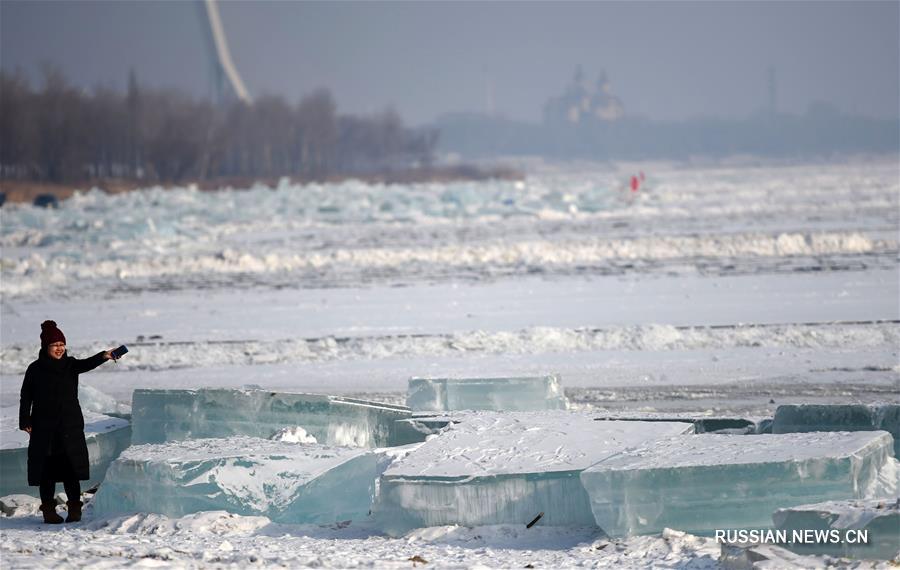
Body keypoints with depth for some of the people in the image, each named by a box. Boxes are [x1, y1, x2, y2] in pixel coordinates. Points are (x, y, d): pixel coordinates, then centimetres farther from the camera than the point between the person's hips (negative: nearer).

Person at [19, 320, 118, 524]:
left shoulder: (70, 365, 4)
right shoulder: (35, 369, 2)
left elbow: (87, 364, -16)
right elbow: (26, 398, 5)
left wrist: (103, 356, -36)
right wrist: (25, 422, -4)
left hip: (70, 425, 1)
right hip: (44, 427, -1)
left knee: (71, 468, -2)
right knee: (47, 469, 1)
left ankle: (74, 507, 4)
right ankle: (48, 509, 8)